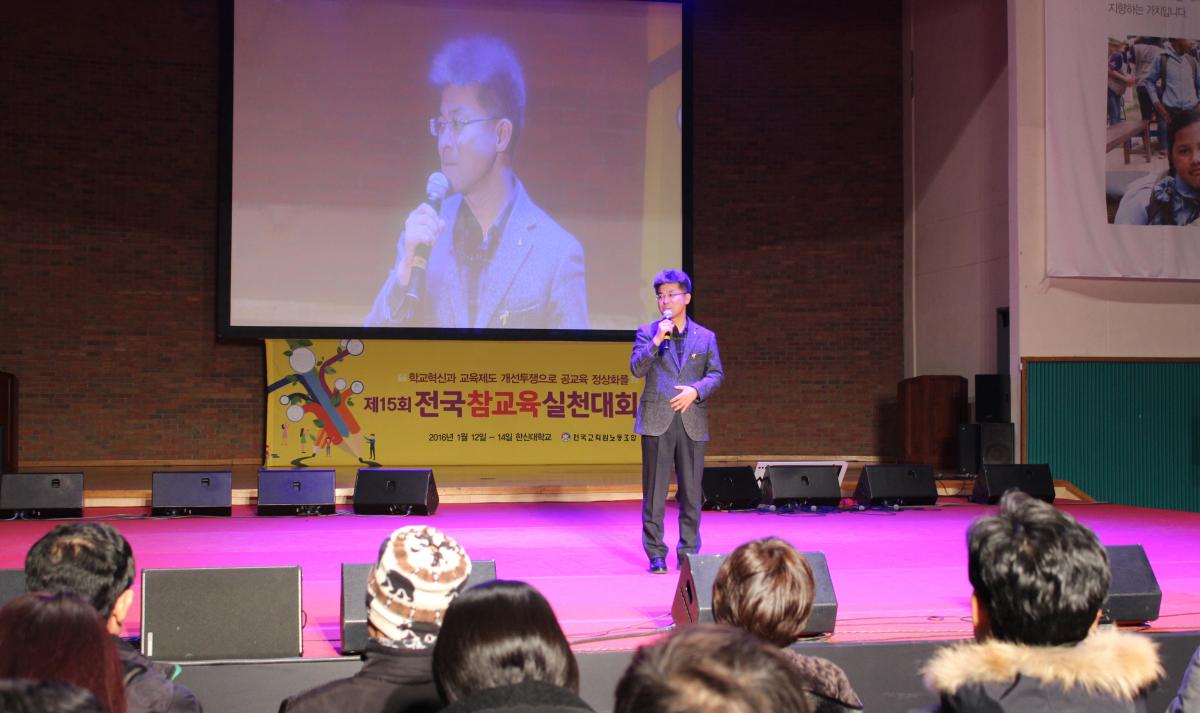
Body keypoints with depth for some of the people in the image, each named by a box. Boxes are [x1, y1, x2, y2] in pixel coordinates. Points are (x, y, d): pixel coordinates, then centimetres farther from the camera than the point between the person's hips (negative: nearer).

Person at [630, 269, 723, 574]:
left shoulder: (706, 337, 11)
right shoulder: (647, 332, 7)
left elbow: (716, 374, 7)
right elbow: (636, 369, -5)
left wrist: (695, 391, -10)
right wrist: (657, 340, -16)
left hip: (692, 421, 2)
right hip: (657, 421, -1)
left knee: (691, 492, 4)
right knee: (654, 491, -1)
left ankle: (689, 552, 13)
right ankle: (656, 554, 5)